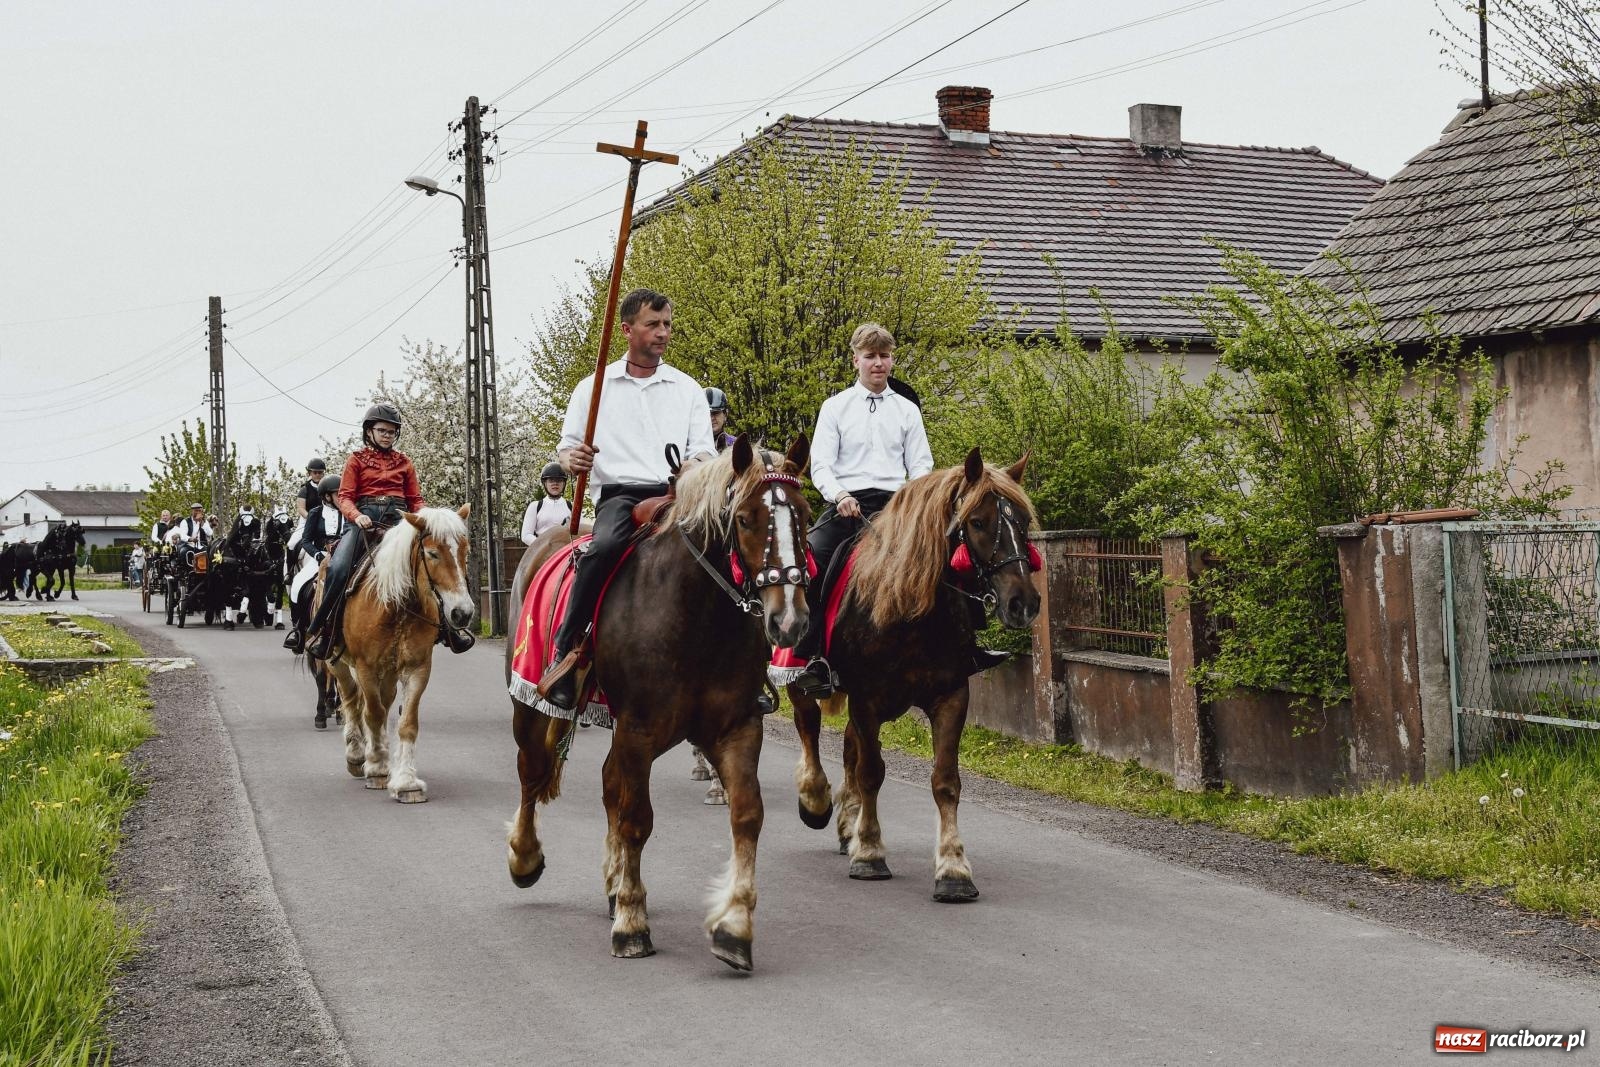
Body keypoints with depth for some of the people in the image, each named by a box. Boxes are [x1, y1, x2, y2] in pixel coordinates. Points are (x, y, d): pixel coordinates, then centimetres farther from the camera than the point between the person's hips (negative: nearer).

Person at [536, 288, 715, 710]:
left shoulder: (688, 388, 17)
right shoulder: (593, 388, 13)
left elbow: (703, 453, 11)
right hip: (619, 495, -2)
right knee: (604, 547, -37)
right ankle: (566, 652, -32)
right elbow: (567, 449, 13)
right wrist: (573, 460, -12)